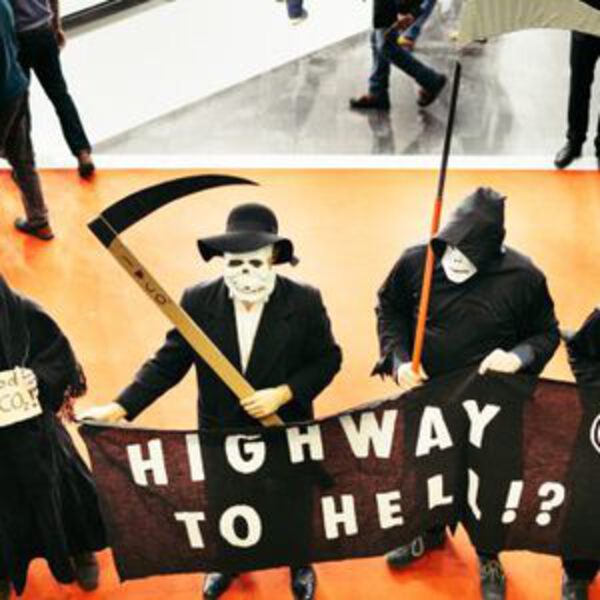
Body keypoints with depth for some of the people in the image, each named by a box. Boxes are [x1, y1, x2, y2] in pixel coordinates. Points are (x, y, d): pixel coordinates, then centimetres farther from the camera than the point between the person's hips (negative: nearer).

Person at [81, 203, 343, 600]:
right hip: (221, 433, 1)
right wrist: (120, 408, -23)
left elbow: (327, 359, -11)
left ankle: (300, 562, 53)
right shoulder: (198, 301, -17)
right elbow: (169, 362, -14)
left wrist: (283, 393, -25)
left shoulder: (305, 301, -20)